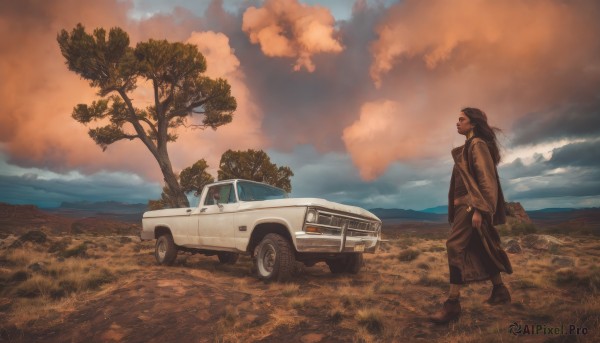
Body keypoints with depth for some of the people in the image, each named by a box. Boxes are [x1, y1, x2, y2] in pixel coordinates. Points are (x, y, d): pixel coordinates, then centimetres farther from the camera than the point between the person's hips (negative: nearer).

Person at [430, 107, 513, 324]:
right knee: (480, 249, 16)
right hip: (465, 204, 10)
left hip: (472, 204, -10)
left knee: (455, 246, -16)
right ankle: (500, 291, 30)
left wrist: (478, 209, -23)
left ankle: (453, 303, -14)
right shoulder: (468, 147, 19)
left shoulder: (477, 144, -8)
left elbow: (485, 178, -17)